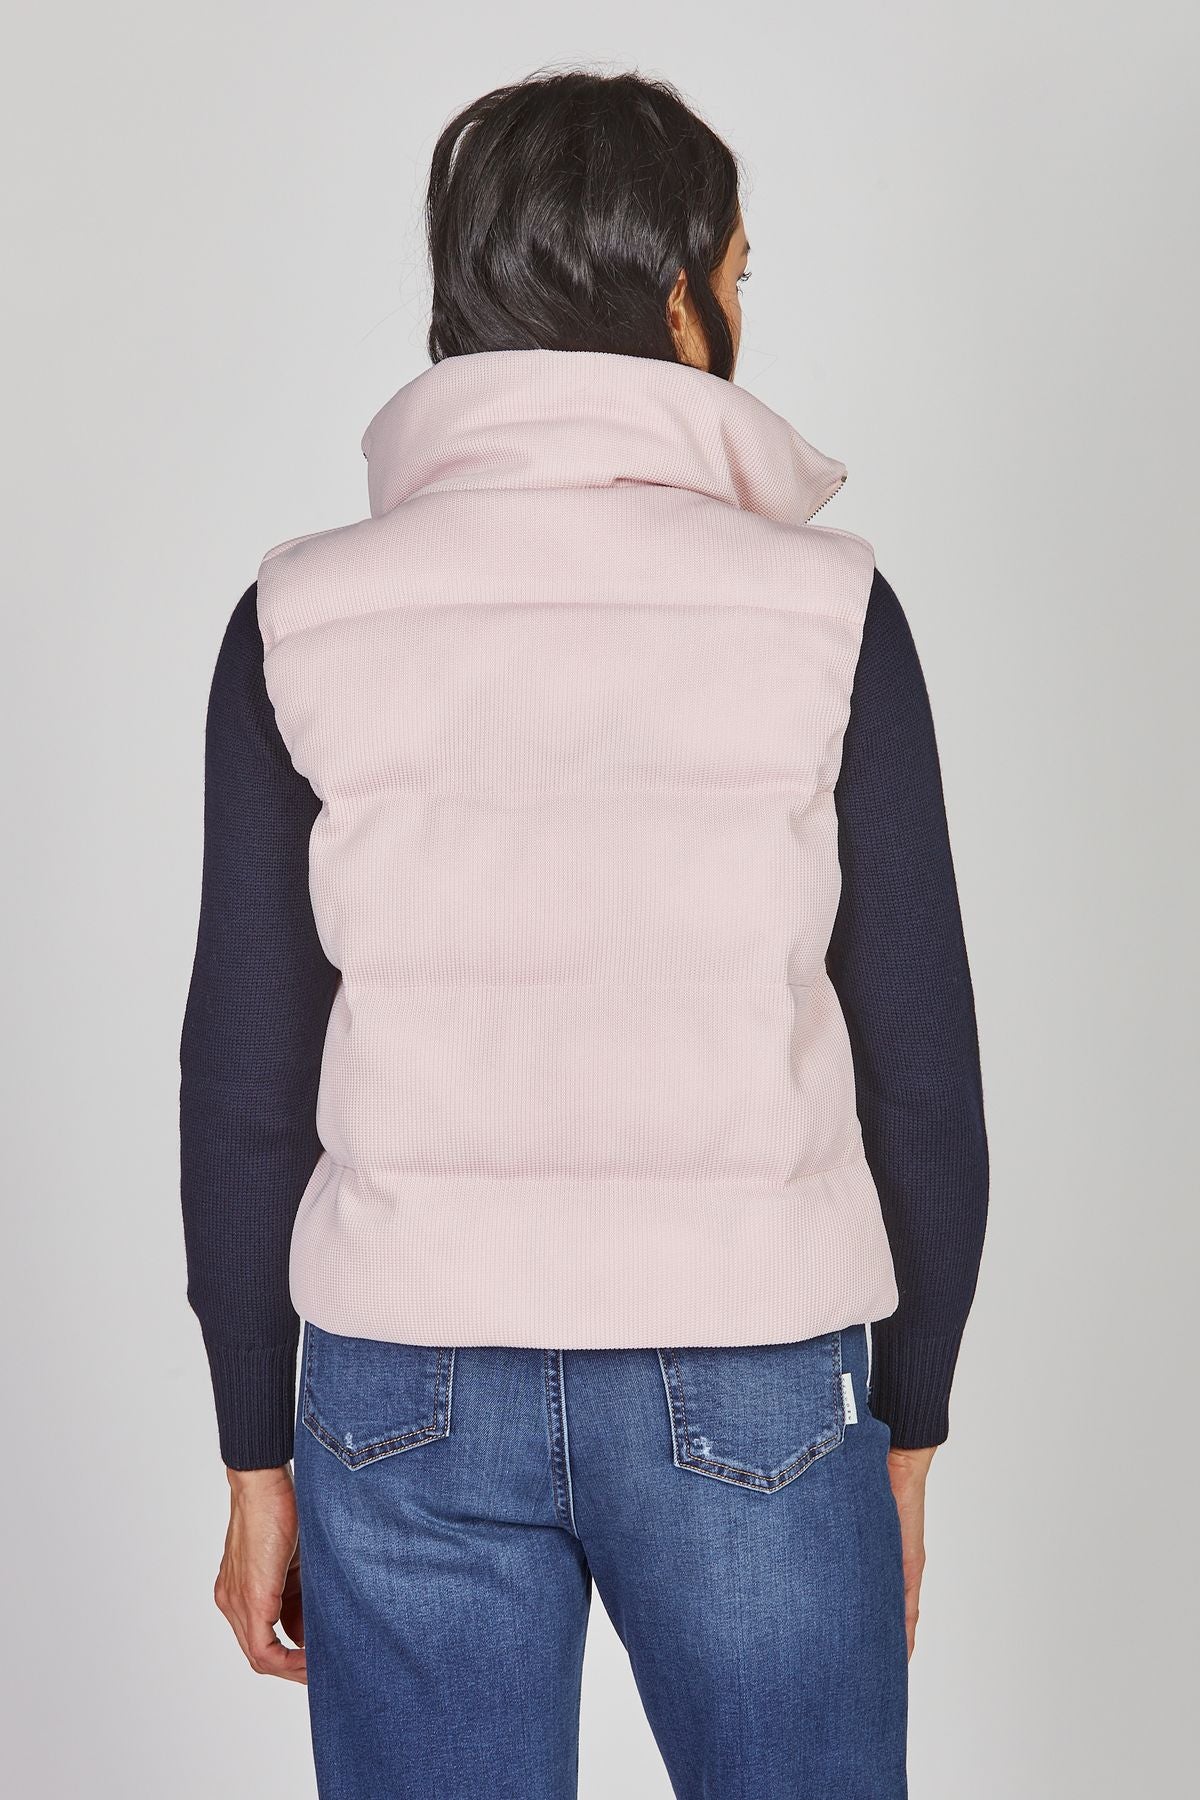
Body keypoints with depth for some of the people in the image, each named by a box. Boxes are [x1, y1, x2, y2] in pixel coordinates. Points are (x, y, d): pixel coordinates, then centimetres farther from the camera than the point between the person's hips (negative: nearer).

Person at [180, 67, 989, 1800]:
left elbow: (243, 1086, -3)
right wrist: (907, 1431, 8)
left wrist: (258, 1457, 8)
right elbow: (921, 1071, -5)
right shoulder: (822, 611, -9)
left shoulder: (302, 619, -5)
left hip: (409, 1398, 2)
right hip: (750, 1395, -1)